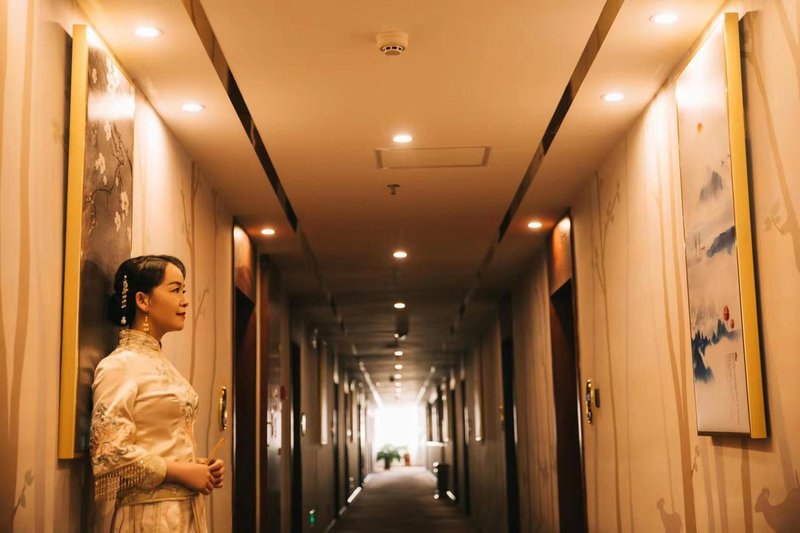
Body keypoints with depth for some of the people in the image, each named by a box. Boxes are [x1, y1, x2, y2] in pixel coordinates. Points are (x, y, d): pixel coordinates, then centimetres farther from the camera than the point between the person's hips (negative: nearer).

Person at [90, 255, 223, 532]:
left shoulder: (162, 363, 12)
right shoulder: (119, 365, -11)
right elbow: (109, 451, -19)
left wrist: (199, 467, 3)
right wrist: (182, 472, -15)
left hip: (186, 509, 8)